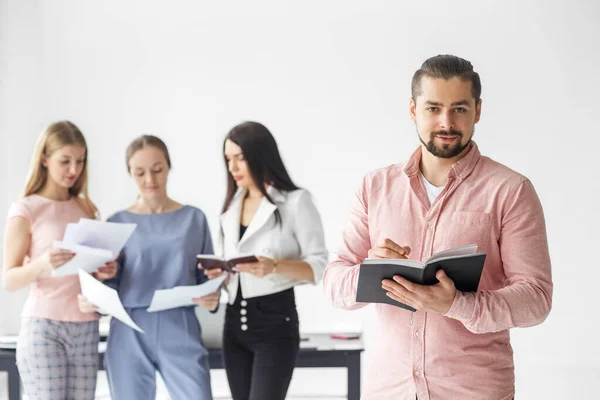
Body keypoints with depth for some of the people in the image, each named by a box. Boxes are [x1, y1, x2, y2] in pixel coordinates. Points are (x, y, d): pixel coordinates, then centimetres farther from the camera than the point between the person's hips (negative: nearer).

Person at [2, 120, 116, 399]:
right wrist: (42, 264, -26)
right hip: (43, 326, -5)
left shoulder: (86, 208, 12)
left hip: (86, 327, 5)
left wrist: (105, 271, -3)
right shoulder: (26, 210, -3)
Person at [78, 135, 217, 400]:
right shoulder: (118, 223, 7)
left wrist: (211, 299, -12)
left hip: (181, 332, 0)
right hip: (129, 335, 1)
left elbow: (207, 277, 10)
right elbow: (109, 284, 5)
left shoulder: (194, 218, 8)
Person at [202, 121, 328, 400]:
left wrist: (275, 266, -26)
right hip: (235, 321, 7)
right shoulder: (231, 207, 14)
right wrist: (219, 273, 0)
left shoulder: (296, 202, -6)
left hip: (275, 321, -7)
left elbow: (319, 266, -10)